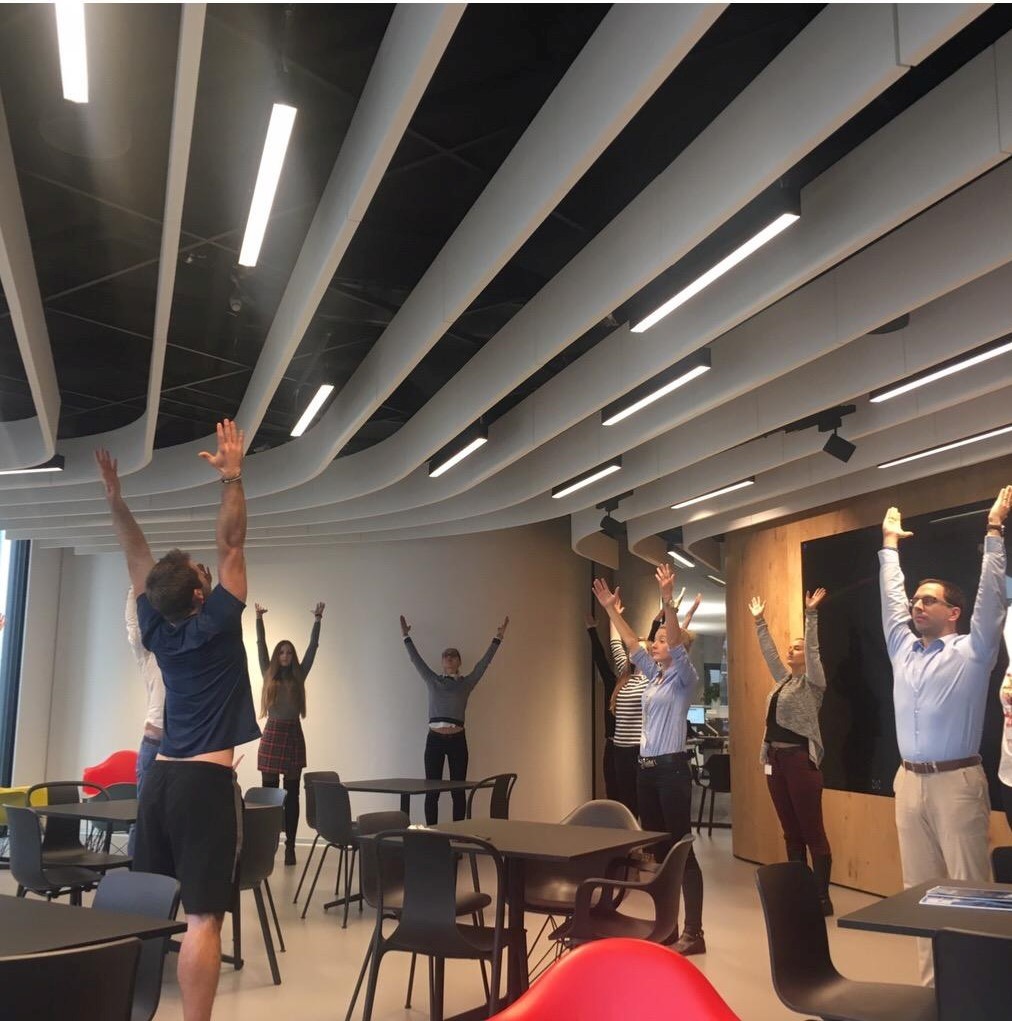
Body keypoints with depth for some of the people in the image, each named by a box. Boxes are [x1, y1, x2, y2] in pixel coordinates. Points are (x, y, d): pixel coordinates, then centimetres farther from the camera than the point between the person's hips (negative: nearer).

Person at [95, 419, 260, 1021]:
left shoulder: (156, 627, 5)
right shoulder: (215, 623, -10)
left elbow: (139, 557, 15)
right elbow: (232, 544, -9)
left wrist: (115, 497, 17)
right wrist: (233, 476, -5)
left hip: (159, 779, 7)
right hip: (207, 784, -7)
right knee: (203, 917, -8)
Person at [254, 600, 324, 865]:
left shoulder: (299, 676, 8)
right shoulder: (269, 675, 8)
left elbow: (312, 648, 6)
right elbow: (261, 646, 3)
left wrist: (317, 620, 1)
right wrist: (259, 619, -2)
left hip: (293, 736, 0)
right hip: (272, 736, 0)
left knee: (291, 795, 2)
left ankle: (290, 847, 3)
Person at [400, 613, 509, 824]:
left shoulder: (466, 683, 8)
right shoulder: (432, 680, 11)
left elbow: (484, 662, 3)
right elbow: (416, 660, 10)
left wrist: (497, 639, -2)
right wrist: (406, 637, 8)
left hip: (457, 740, 0)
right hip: (434, 739, 0)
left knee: (458, 791, 2)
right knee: (431, 791, 1)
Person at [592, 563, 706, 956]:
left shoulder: (684, 678, -6)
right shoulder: (653, 676, 15)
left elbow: (677, 644, -21)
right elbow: (631, 644, 18)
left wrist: (667, 601, -33)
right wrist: (610, 609, 14)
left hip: (672, 768, -8)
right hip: (646, 768, 8)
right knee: (658, 849, 12)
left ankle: (693, 933, -1)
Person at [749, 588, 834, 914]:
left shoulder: (812, 682, -3)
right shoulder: (783, 679, 17)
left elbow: (813, 649, -14)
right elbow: (768, 651, 24)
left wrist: (811, 614, -20)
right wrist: (759, 621, 26)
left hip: (801, 758, -8)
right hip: (775, 758, 8)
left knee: (813, 832, -3)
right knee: (791, 832, 11)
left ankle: (822, 898, 1)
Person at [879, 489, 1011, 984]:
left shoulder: (971, 651, 1)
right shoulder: (904, 650, 14)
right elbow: (890, 599, 21)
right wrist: (890, 544, 28)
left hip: (956, 781, -6)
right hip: (909, 781, 6)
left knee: (968, 885, -3)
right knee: (920, 887, 9)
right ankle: (931, 981, 18)